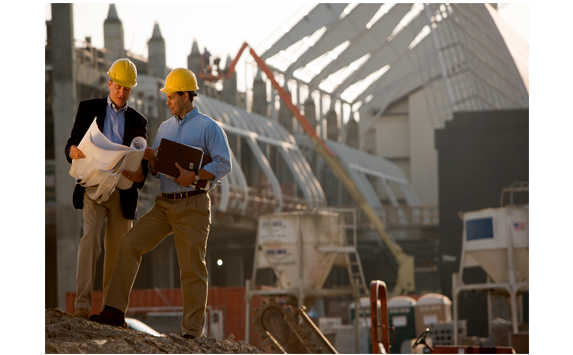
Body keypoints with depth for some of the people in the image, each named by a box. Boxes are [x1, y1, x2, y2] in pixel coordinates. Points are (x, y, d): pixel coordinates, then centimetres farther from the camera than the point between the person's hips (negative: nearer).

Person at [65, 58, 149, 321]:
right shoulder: (88, 109, 10)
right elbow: (72, 144, 5)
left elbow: (142, 161, 11)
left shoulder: (138, 121, 14)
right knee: (90, 239, -19)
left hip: (123, 191, 3)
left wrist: (139, 174, -14)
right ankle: (83, 303, -26)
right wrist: (72, 151, -20)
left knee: (117, 248, 4)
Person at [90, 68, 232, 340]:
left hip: (192, 205, -6)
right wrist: (151, 158, -2)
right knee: (129, 243, -10)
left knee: (192, 268, -4)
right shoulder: (165, 128, 18)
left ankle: (192, 330, 2)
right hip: (164, 204, 6)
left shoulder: (208, 127, -2)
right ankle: (115, 310, -11)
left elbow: (224, 164, -10)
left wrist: (195, 176, -21)